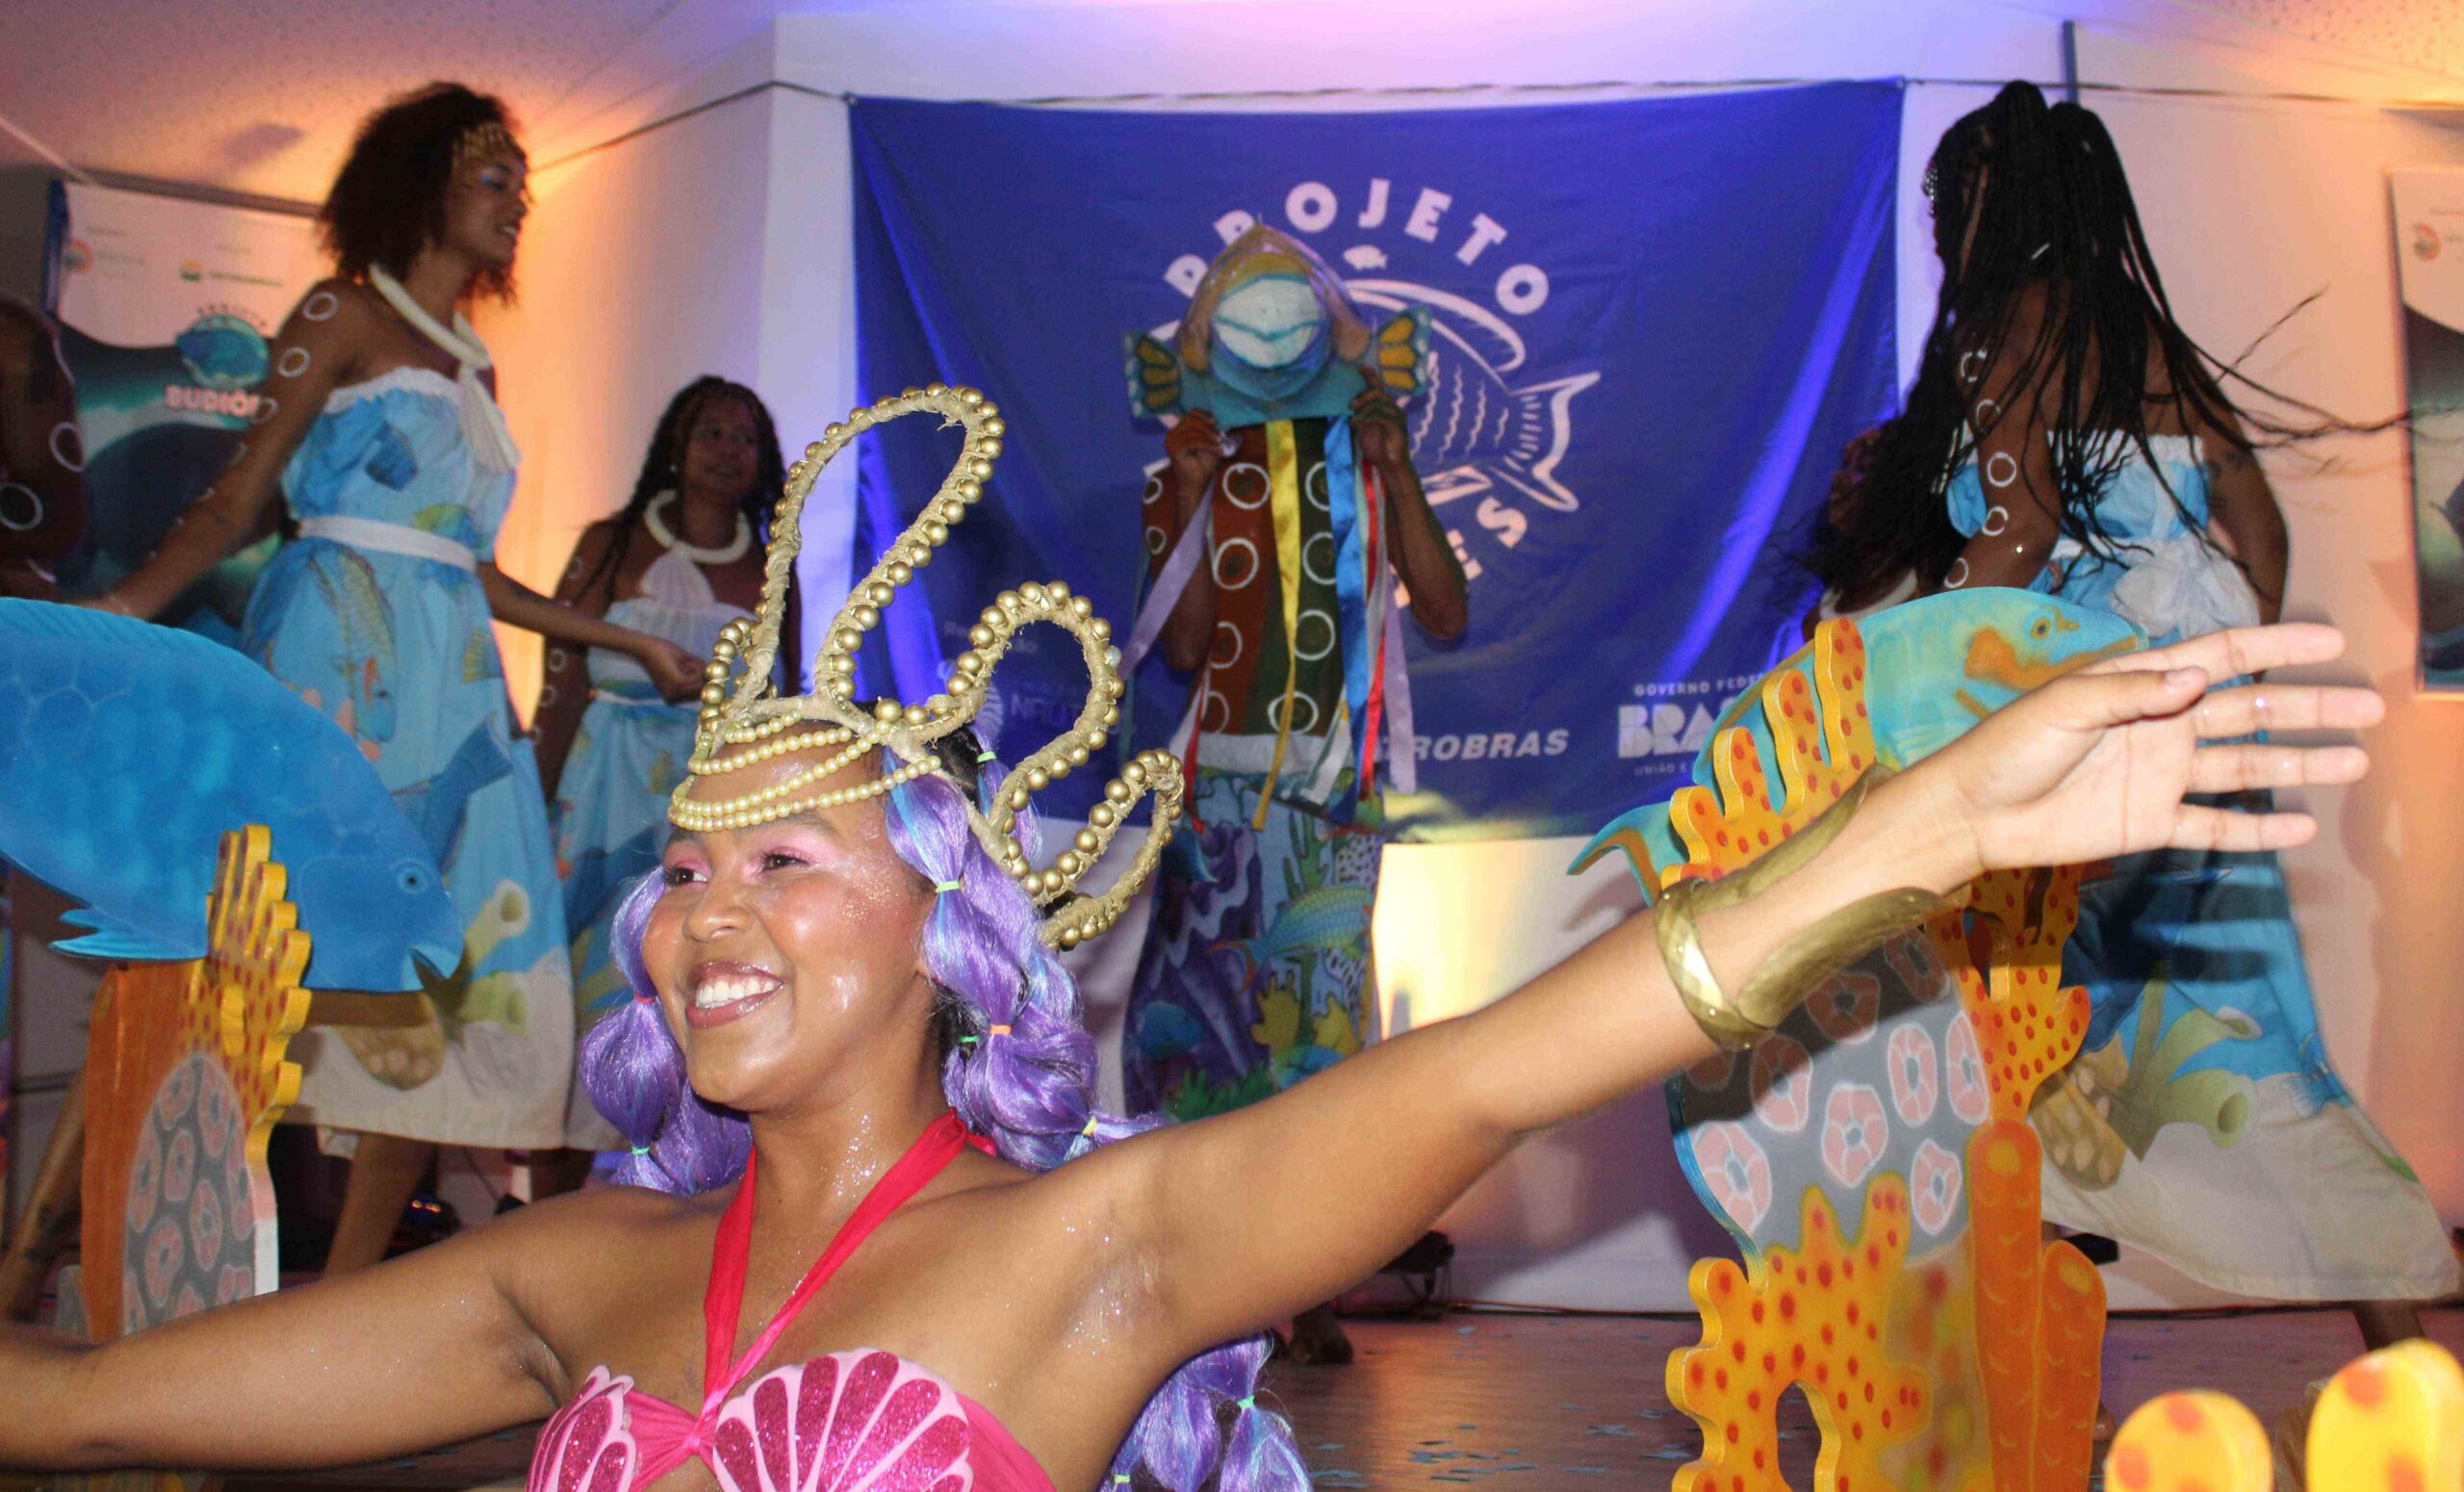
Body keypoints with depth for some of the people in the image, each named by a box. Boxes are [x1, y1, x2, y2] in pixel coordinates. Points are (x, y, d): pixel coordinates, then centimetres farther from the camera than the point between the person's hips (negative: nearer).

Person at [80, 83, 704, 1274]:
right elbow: (241, 498, -3)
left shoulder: (473, 369, 23)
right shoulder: (348, 315, 4)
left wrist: (636, 644, 26)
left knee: (455, 963, -1)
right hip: (338, 649, -7)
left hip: (449, 674, 7)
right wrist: (126, 604, -19)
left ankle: (351, 1281, 4)